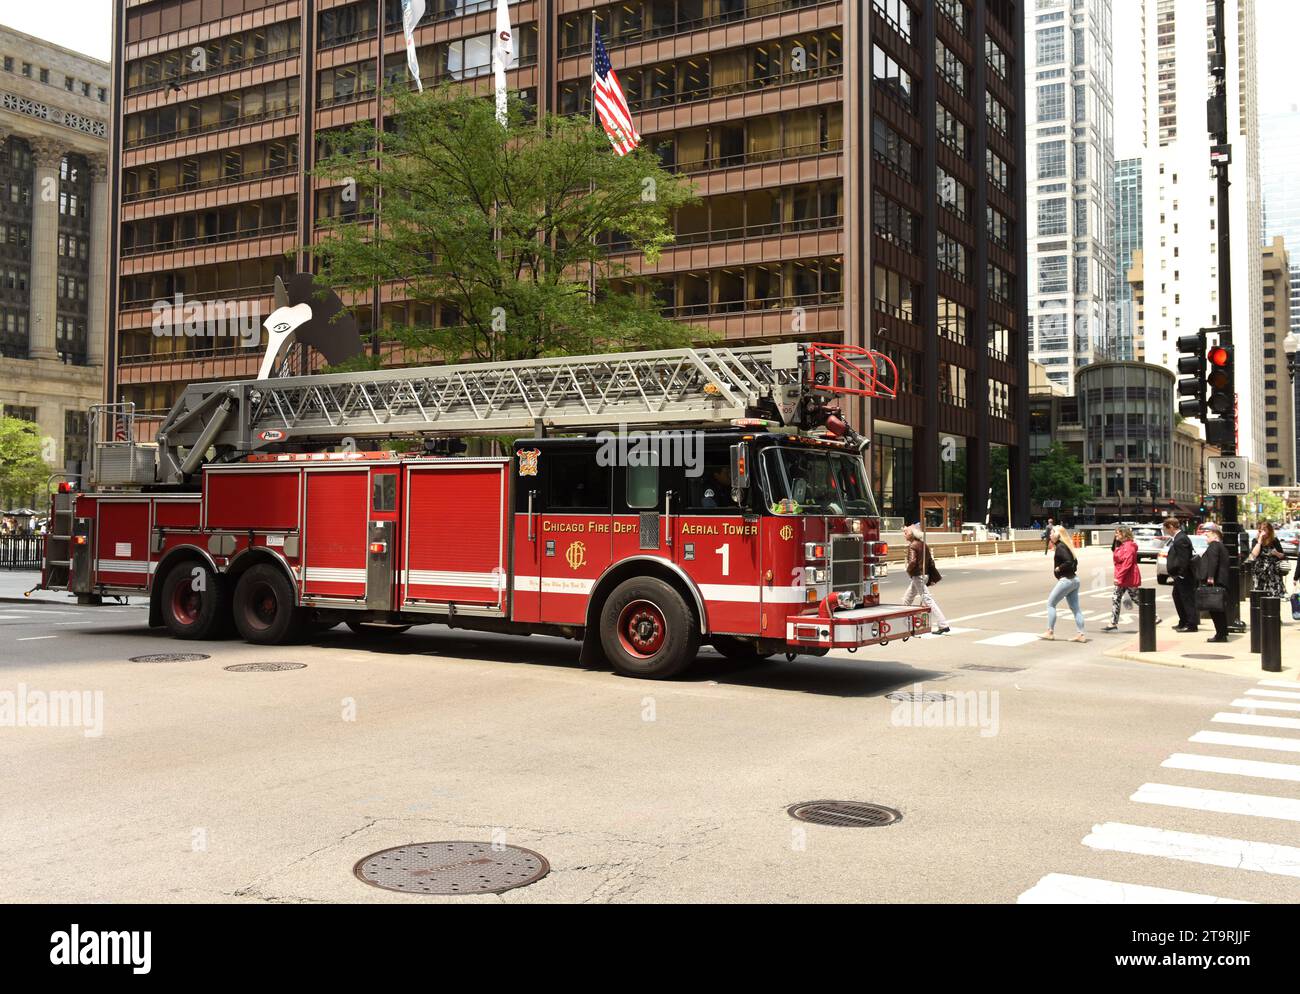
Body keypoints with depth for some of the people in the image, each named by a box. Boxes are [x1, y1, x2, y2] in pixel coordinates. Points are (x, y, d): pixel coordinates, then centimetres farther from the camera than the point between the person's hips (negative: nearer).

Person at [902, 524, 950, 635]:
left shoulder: (912, 546, -15)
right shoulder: (923, 544, 10)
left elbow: (912, 561, -27)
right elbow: (931, 561, 11)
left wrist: (909, 571, -7)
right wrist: (933, 577, 13)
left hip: (917, 576, -10)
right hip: (925, 574, 10)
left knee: (927, 600, -9)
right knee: (907, 599, 21)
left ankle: (943, 625, -12)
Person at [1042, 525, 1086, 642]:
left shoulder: (1060, 547, -15)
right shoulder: (1065, 546, 14)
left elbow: (1068, 562, -27)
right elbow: (1074, 561, 21)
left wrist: (1059, 569, -14)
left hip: (1066, 580, -10)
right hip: (1074, 579, 10)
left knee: (1051, 603, 1)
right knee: (1075, 608, 9)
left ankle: (1050, 632, 3)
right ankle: (1081, 634, 8)